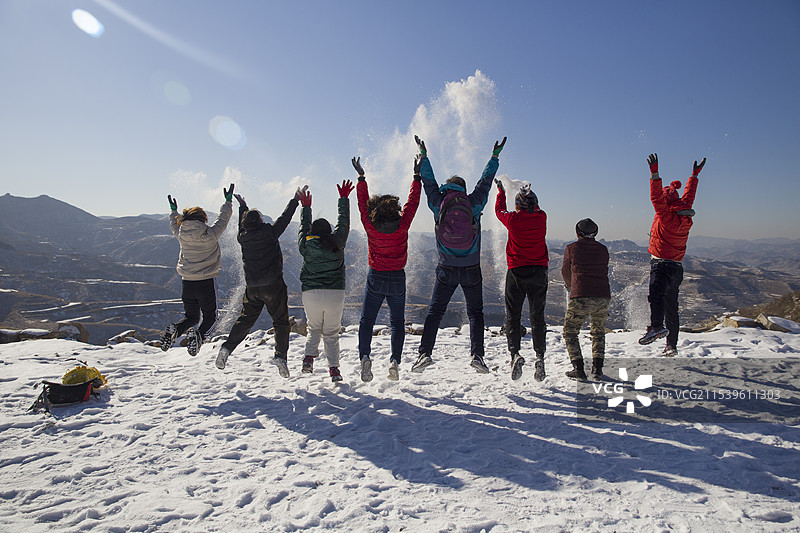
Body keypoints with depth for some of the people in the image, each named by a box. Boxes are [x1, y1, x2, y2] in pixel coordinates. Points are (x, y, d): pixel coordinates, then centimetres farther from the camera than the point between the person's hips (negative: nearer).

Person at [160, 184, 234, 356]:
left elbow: (174, 225, 23)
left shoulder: (181, 235, -1)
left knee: (191, 316, 18)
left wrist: (173, 210, 40)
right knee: (210, 316, 13)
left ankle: (175, 329, -14)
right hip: (206, 283, -3)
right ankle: (198, 335, -18)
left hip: (187, 283, 4)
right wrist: (228, 202, 20)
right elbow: (223, 219, 5)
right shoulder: (211, 235, -10)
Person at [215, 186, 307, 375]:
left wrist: (242, 207, 40)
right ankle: (280, 355, -7)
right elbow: (284, 218, -2)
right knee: (281, 321, 3)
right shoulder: (269, 233, -10)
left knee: (245, 320, 18)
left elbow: (243, 226, 25)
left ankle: (226, 348, 9)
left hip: (252, 288, 5)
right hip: (273, 285, -4)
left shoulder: (242, 237, 4)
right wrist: (295, 200, 9)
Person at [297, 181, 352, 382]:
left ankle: (309, 357, 0)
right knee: (331, 333, 11)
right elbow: (344, 223, 15)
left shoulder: (306, 245, 3)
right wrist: (344, 198, 24)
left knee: (314, 329, 21)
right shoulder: (337, 243, 1)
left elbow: (304, 226, 22)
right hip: (335, 294, 0)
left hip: (310, 293, 1)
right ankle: (334, 368, 2)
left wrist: (306, 207, 37)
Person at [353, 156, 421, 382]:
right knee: (397, 322, 12)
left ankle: (365, 356, -11)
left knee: (366, 320, 8)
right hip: (397, 279, 1)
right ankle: (395, 360, -2)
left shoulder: (370, 227, -10)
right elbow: (413, 202, 1)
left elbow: (363, 203, 4)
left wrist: (361, 177, 15)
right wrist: (417, 176, 12)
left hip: (376, 278, 0)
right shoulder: (402, 225, -11)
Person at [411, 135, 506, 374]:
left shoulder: (438, 203, -1)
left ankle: (424, 353, -2)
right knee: (475, 312, 9)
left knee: (435, 311, 6)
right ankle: (477, 354, -1)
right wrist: (495, 157, 24)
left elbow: (429, 182, 12)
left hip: (446, 270, 0)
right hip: (471, 270, 0)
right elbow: (485, 182, 11)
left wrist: (423, 155, 24)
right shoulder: (475, 203, -2)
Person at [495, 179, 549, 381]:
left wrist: (501, 191, 35)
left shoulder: (513, 219, -5)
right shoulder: (541, 217, 2)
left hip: (517, 272, -2)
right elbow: (534, 209, 28)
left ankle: (515, 353, -13)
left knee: (512, 315, 3)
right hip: (539, 271, 3)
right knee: (537, 316, 8)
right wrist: (528, 193, 45)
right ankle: (540, 356, -1)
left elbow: (499, 210, 18)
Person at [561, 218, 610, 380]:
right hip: (603, 297, 4)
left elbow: (566, 272, 15)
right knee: (598, 332, 24)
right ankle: (597, 367, 19)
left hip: (580, 297, -4)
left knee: (570, 332, 11)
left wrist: (569, 286, 37)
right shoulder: (603, 249, 13)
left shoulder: (572, 248, 4)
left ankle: (578, 368, 2)